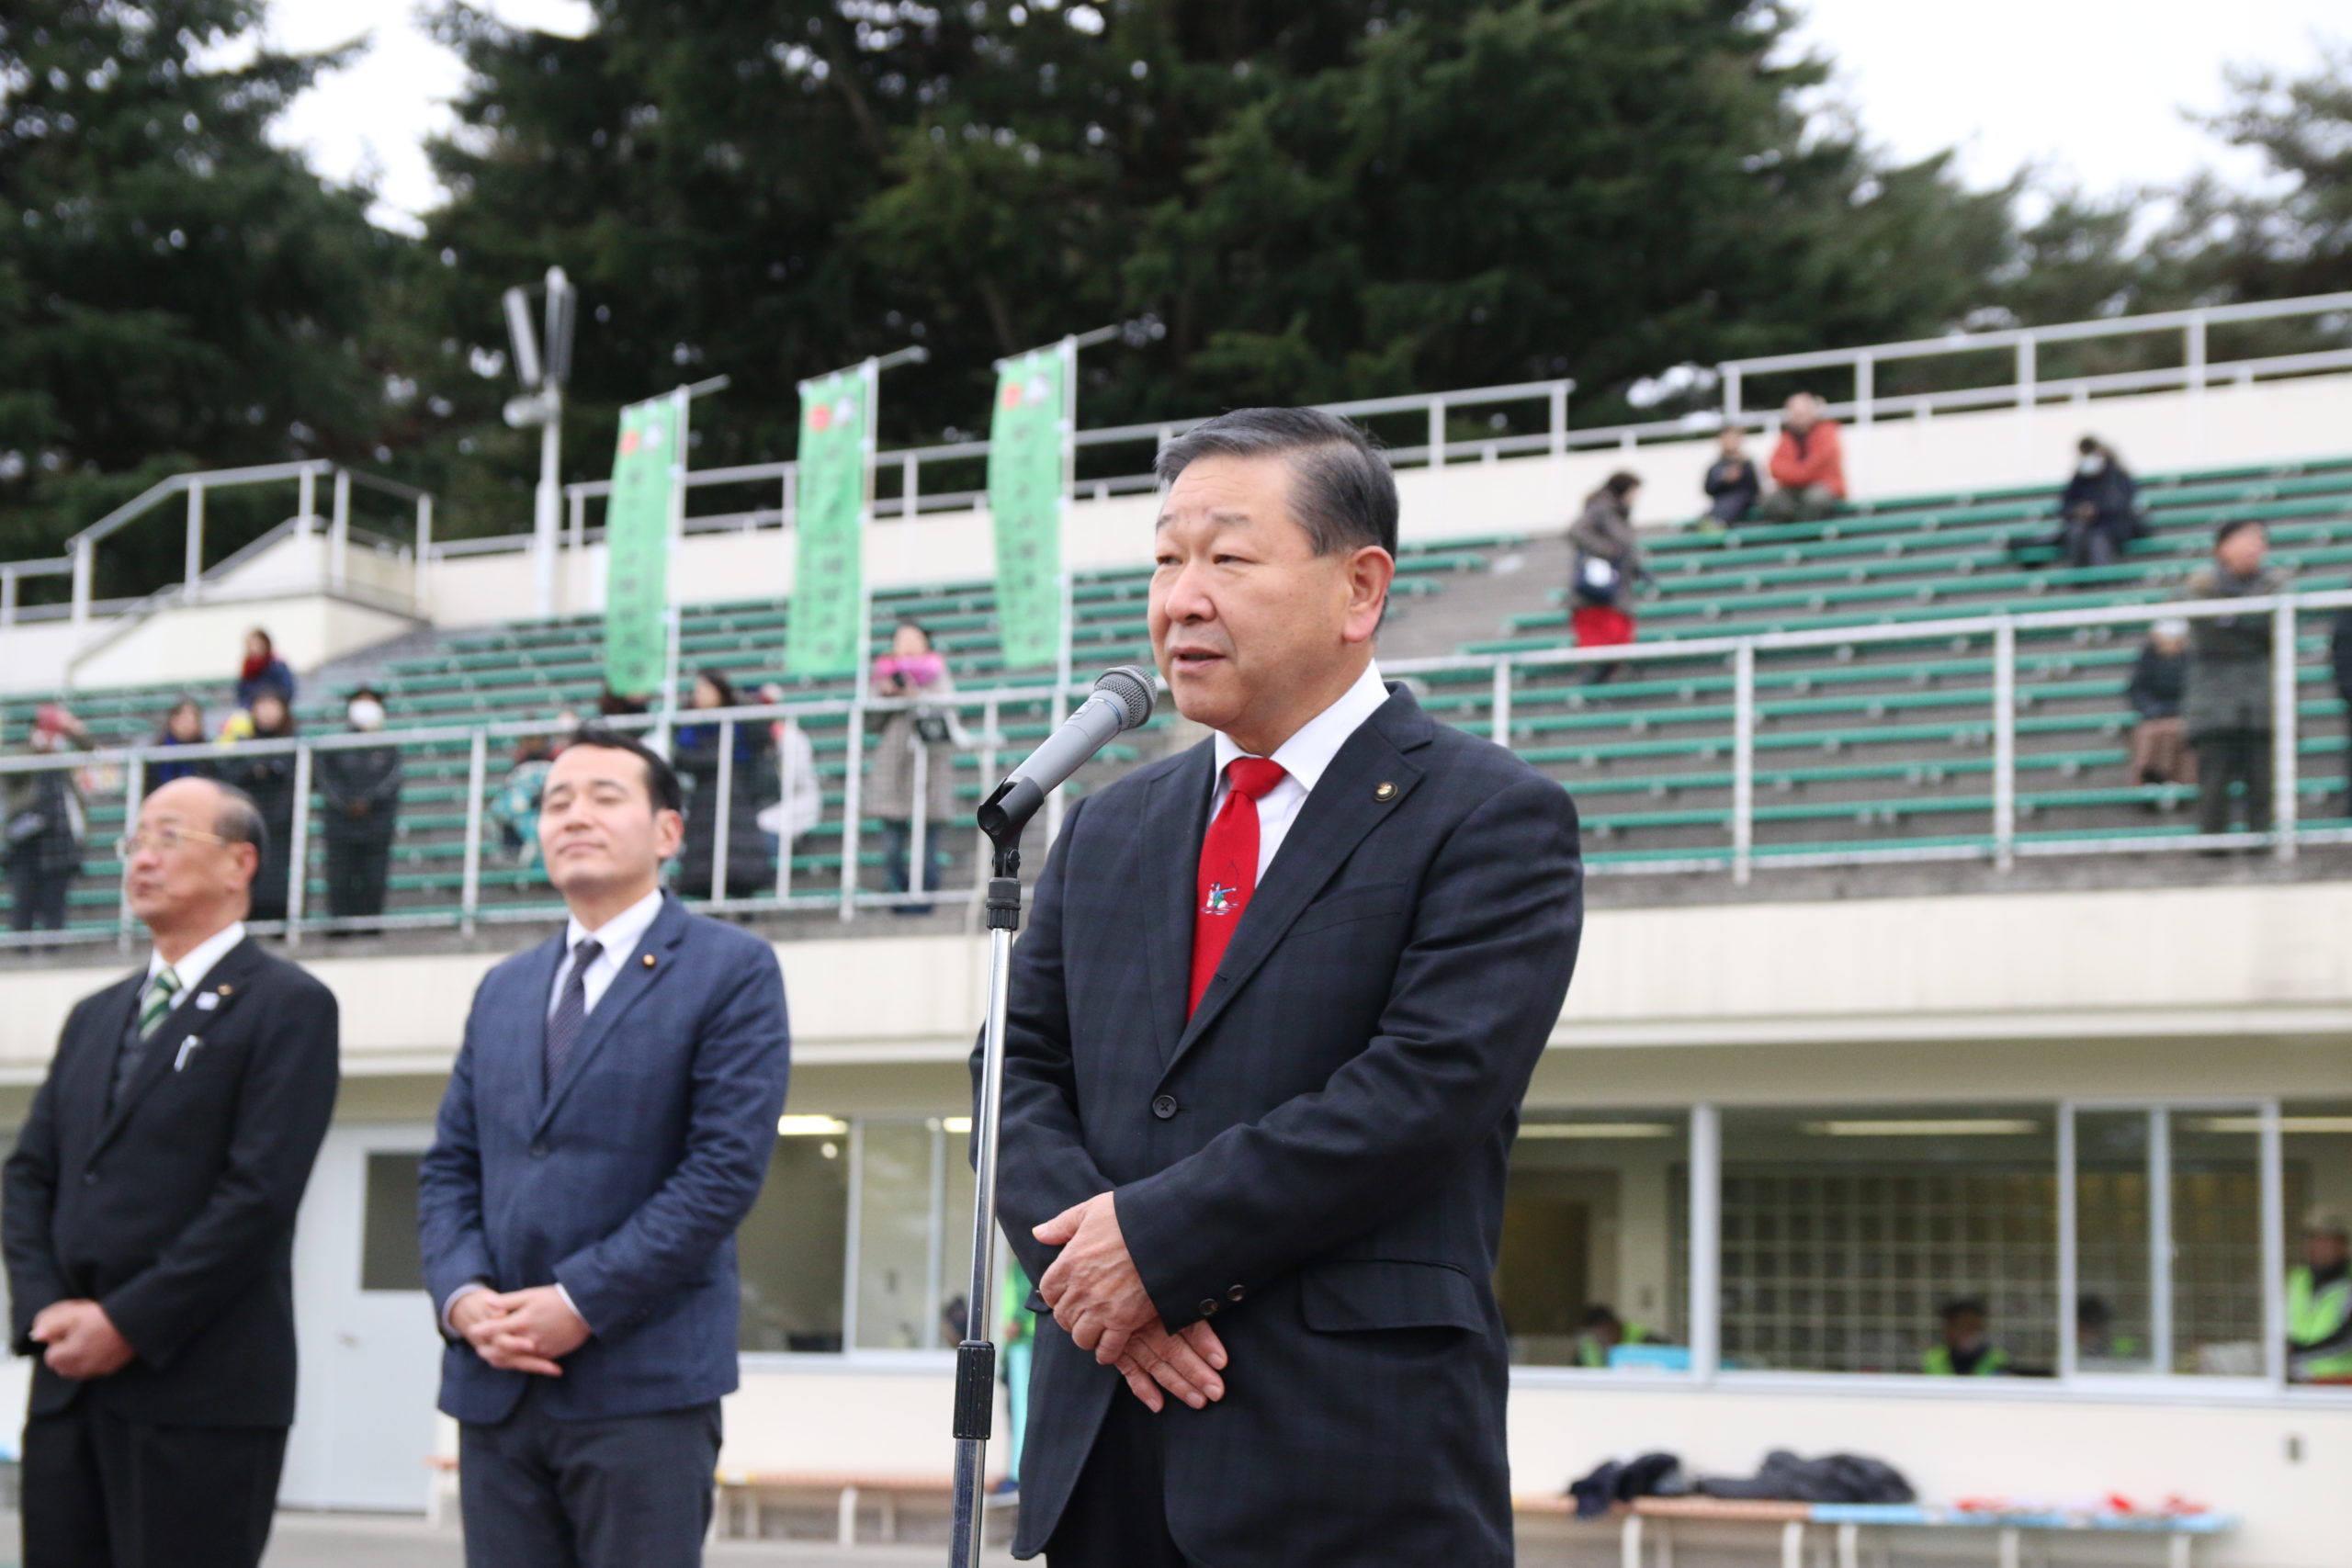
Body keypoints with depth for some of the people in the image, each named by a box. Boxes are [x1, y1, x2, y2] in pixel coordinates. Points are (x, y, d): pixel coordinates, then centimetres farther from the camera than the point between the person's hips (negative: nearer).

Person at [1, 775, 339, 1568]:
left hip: (201, 1391, -7)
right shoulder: (94, 1017, 20)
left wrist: (128, 1323, -14)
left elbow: (259, 1192, -12)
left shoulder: (287, 1006, -3)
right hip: (70, 1384, 7)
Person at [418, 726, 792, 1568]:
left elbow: (728, 1165, -10)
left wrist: (580, 1302, -14)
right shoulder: (503, 989, 19)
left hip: (642, 1381, -5)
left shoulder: (731, 970, -1)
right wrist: (463, 1296, -4)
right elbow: (449, 1167, 16)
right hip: (496, 1381, 5)